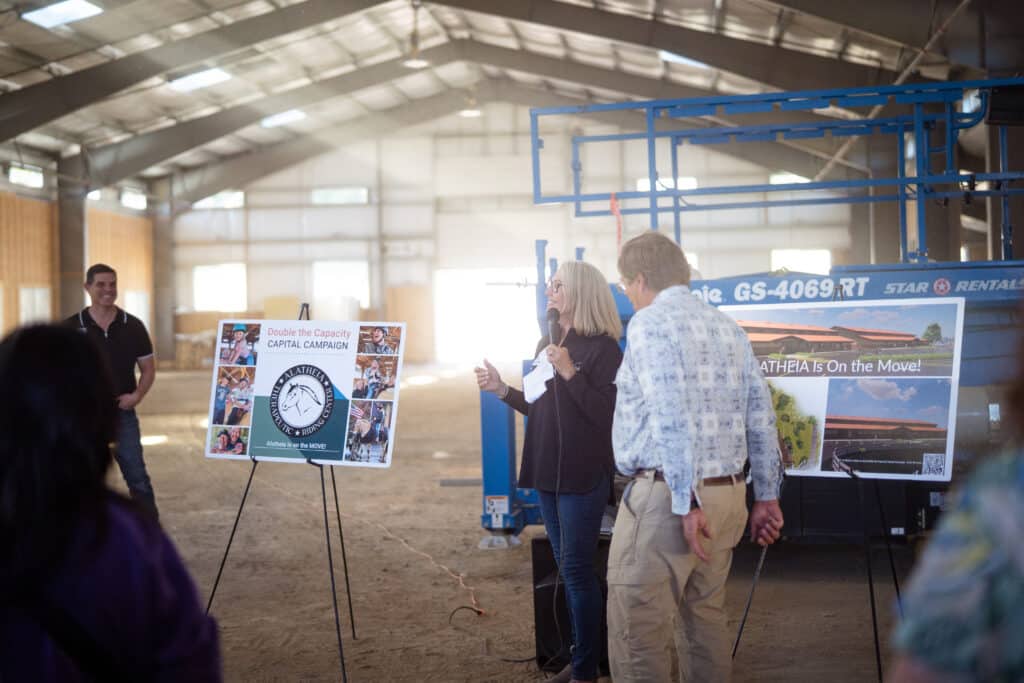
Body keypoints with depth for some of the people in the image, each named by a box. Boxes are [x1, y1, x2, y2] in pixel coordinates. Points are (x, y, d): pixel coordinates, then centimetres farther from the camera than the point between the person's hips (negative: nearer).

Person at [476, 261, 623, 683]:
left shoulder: (603, 348, -11)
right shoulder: (547, 345, 12)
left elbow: (606, 414, -19)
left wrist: (570, 372, -24)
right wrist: (502, 390, 5)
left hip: (584, 474, -8)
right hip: (548, 471, 8)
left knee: (576, 568, -4)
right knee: (568, 568, 13)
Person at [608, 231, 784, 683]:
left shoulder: (650, 322, -7)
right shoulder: (728, 327, 16)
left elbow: (671, 417, -19)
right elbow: (761, 420, 13)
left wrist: (685, 503, -20)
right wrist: (767, 497, 17)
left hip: (665, 494, -8)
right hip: (727, 493, 8)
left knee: (638, 633, -5)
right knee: (706, 621, 17)